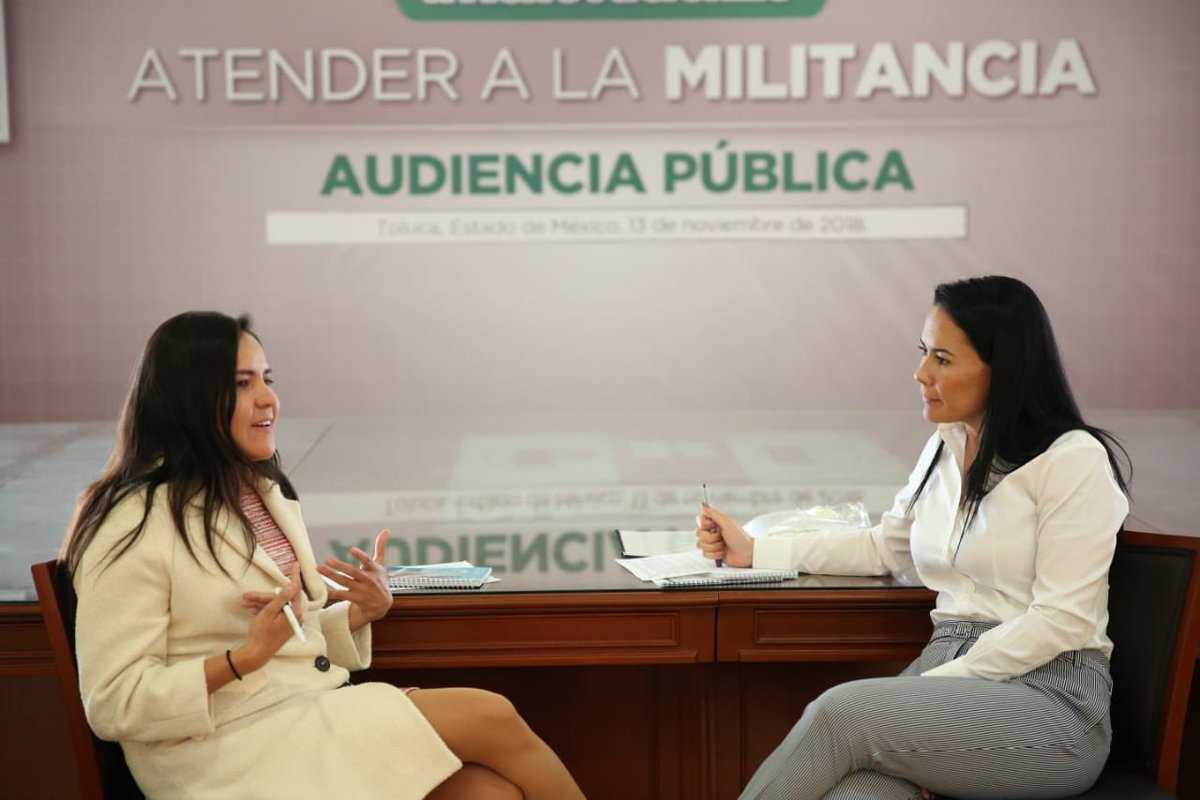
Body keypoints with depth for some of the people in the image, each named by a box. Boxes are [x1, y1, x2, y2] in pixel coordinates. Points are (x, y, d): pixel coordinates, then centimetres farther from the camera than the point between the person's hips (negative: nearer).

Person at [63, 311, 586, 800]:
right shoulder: (135, 527, -11)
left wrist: (363, 610, 0)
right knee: (492, 719, -17)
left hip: (314, 715, 7)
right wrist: (245, 658, -23)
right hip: (232, 753, -7)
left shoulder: (264, 494, 14)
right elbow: (113, 706, -13)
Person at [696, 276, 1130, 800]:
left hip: (1049, 696, -5)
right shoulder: (944, 447, 16)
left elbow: (1060, 620, -12)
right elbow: (883, 547, 28)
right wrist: (754, 551, 20)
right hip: (947, 672, 5)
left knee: (838, 713, -28)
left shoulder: (1073, 460, -6)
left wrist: (934, 688, -15)